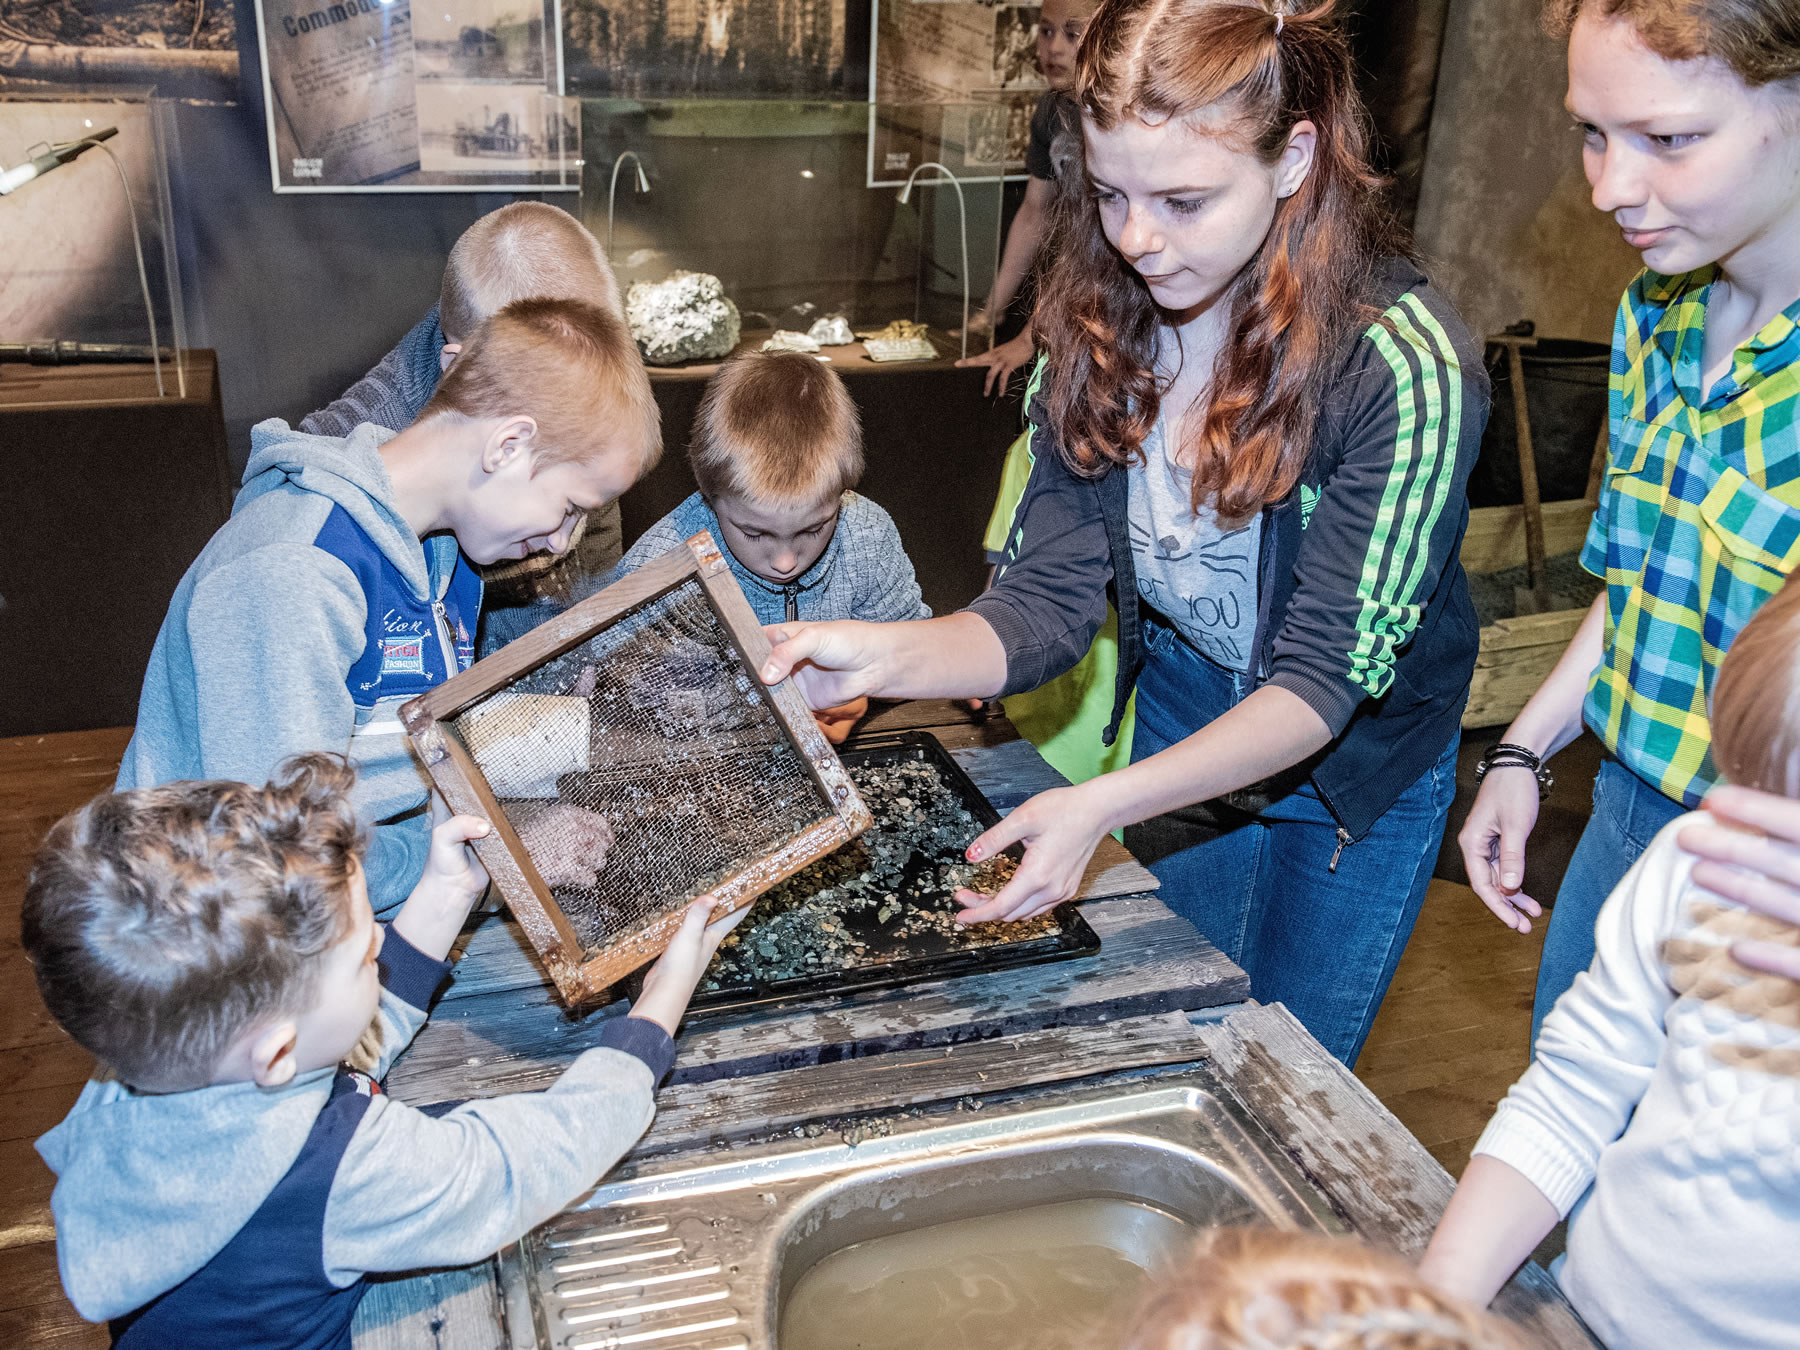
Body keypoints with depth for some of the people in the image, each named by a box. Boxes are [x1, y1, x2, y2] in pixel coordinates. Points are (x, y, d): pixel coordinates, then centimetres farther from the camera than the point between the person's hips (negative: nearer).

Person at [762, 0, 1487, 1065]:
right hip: (1180, 730, 4)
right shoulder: (1101, 322, -15)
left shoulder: (1408, 366, -30)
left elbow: (1325, 673, -31)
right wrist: (891, 657, -37)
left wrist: (1104, 805, -44)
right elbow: (1051, 598, -17)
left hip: (1356, 766, -3)